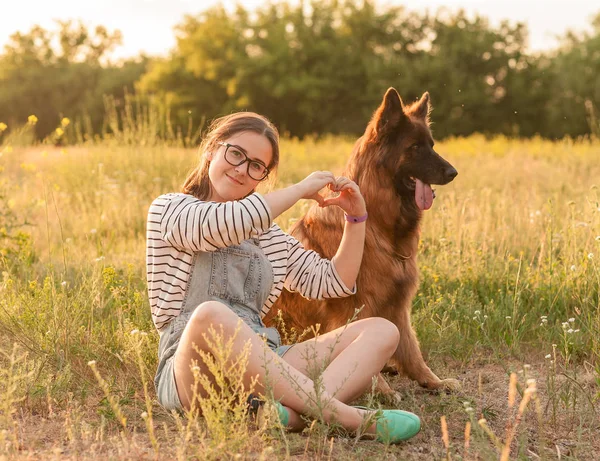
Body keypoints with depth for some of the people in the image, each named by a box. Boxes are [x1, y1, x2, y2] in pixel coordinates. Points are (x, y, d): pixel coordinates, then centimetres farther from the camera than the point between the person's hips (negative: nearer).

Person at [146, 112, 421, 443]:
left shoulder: (268, 234, 24)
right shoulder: (169, 209, 7)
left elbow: (334, 282, 25)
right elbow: (226, 223, -14)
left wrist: (356, 217, 14)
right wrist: (302, 189, -3)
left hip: (263, 367, 6)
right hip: (190, 368, -6)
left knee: (381, 331, -11)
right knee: (211, 313, -41)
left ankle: (292, 415, -41)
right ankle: (339, 414, -36)